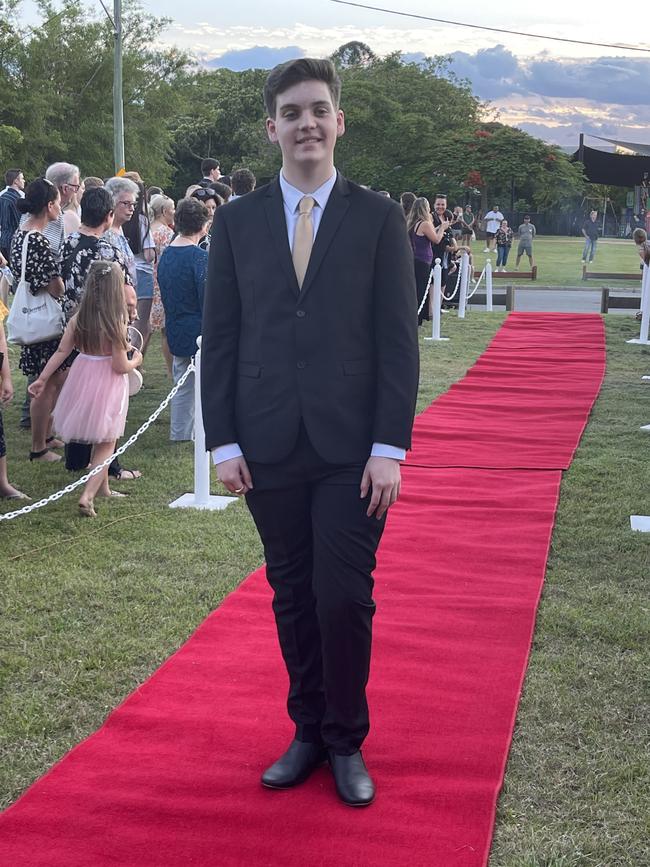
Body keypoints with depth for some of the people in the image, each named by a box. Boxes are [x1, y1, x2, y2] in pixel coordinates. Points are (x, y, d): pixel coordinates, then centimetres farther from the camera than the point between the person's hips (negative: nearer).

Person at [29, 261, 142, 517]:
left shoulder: (78, 318, -5)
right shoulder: (116, 323, -19)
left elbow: (61, 351, -4)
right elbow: (119, 367, -17)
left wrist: (42, 379, 3)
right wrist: (135, 360, 3)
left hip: (82, 379, 5)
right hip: (107, 385, -5)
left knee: (101, 441, 24)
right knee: (106, 444, 6)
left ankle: (102, 488, 37)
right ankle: (87, 496, -8)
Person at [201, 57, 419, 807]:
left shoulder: (378, 218, 1)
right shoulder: (237, 221, 6)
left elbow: (398, 338, -3)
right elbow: (220, 339, 6)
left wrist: (389, 447, -9)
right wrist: (223, 442, 0)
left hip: (351, 448, -2)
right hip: (269, 448, 2)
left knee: (344, 597, -2)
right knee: (293, 596, 11)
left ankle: (346, 741, 19)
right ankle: (308, 731, 27)